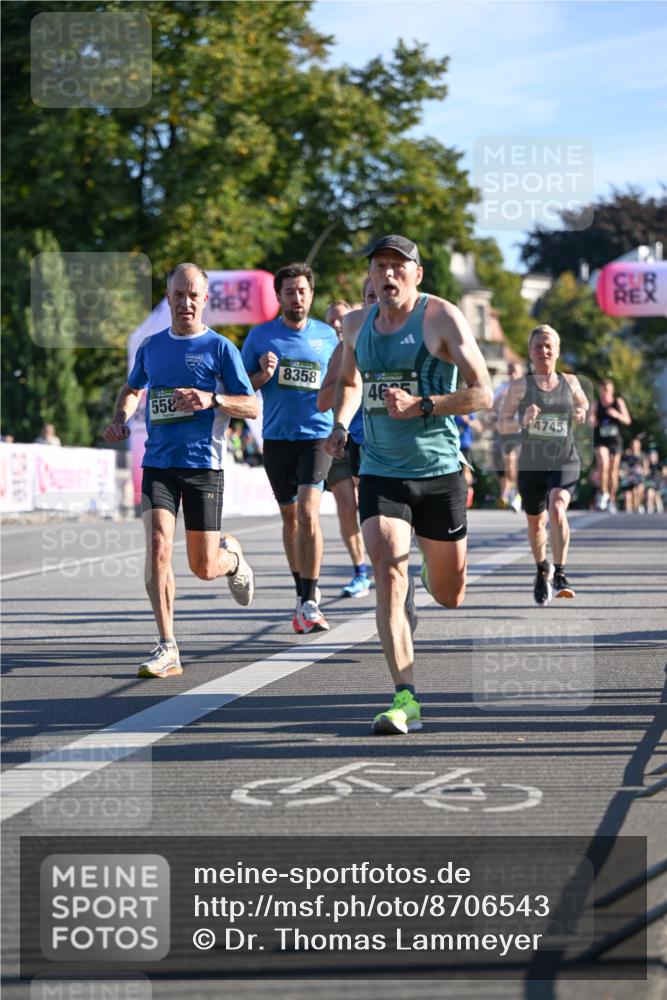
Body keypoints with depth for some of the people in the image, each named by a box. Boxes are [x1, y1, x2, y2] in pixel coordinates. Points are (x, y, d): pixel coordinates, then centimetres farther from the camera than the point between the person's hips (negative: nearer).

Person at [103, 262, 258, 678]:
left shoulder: (219, 347, -2)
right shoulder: (151, 347, 11)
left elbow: (253, 406, -4)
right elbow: (133, 389, 29)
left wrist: (211, 399, -22)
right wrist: (120, 419, 8)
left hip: (204, 464, -3)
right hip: (158, 462, 3)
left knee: (204, 567, 1)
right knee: (158, 546, -16)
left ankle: (232, 556, 40)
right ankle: (167, 649, -11)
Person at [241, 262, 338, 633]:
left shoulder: (327, 335, 6)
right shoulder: (260, 336, 4)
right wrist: (263, 375, -13)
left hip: (317, 435, -2)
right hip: (277, 437, 2)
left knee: (308, 512, -16)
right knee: (290, 517, 11)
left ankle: (309, 603, -16)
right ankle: (303, 592, 26)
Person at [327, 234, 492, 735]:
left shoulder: (442, 317, -8)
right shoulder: (356, 324, 7)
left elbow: (483, 393, -11)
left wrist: (421, 405, -22)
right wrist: (340, 425, 8)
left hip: (441, 472, -2)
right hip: (381, 472, 2)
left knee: (449, 595, 10)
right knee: (388, 575, -17)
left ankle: (429, 575, 50)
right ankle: (407, 700, -16)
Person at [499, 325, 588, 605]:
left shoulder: (570, 382, 5)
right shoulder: (520, 386, -2)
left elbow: (584, 404, 25)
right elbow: (502, 425, -3)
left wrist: (582, 414, 1)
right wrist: (522, 421, -23)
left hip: (565, 462, -1)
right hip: (531, 464, 1)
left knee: (557, 509, -26)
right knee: (535, 522, 13)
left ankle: (560, 575, -25)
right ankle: (542, 571, 40)